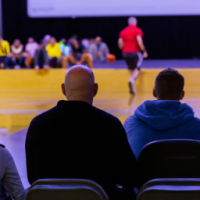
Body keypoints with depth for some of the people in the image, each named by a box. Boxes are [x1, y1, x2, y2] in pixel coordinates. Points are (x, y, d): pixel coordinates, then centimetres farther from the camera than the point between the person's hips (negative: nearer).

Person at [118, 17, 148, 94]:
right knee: (137, 69, -3)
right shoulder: (137, 30, -2)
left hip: (125, 53, 5)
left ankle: (132, 88, 9)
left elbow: (120, 43, 5)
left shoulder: (123, 31, 12)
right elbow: (139, 41, -16)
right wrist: (144, 51, -11)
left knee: (131, 70, 15)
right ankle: (132, 80, -34)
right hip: (135, 52, -5)